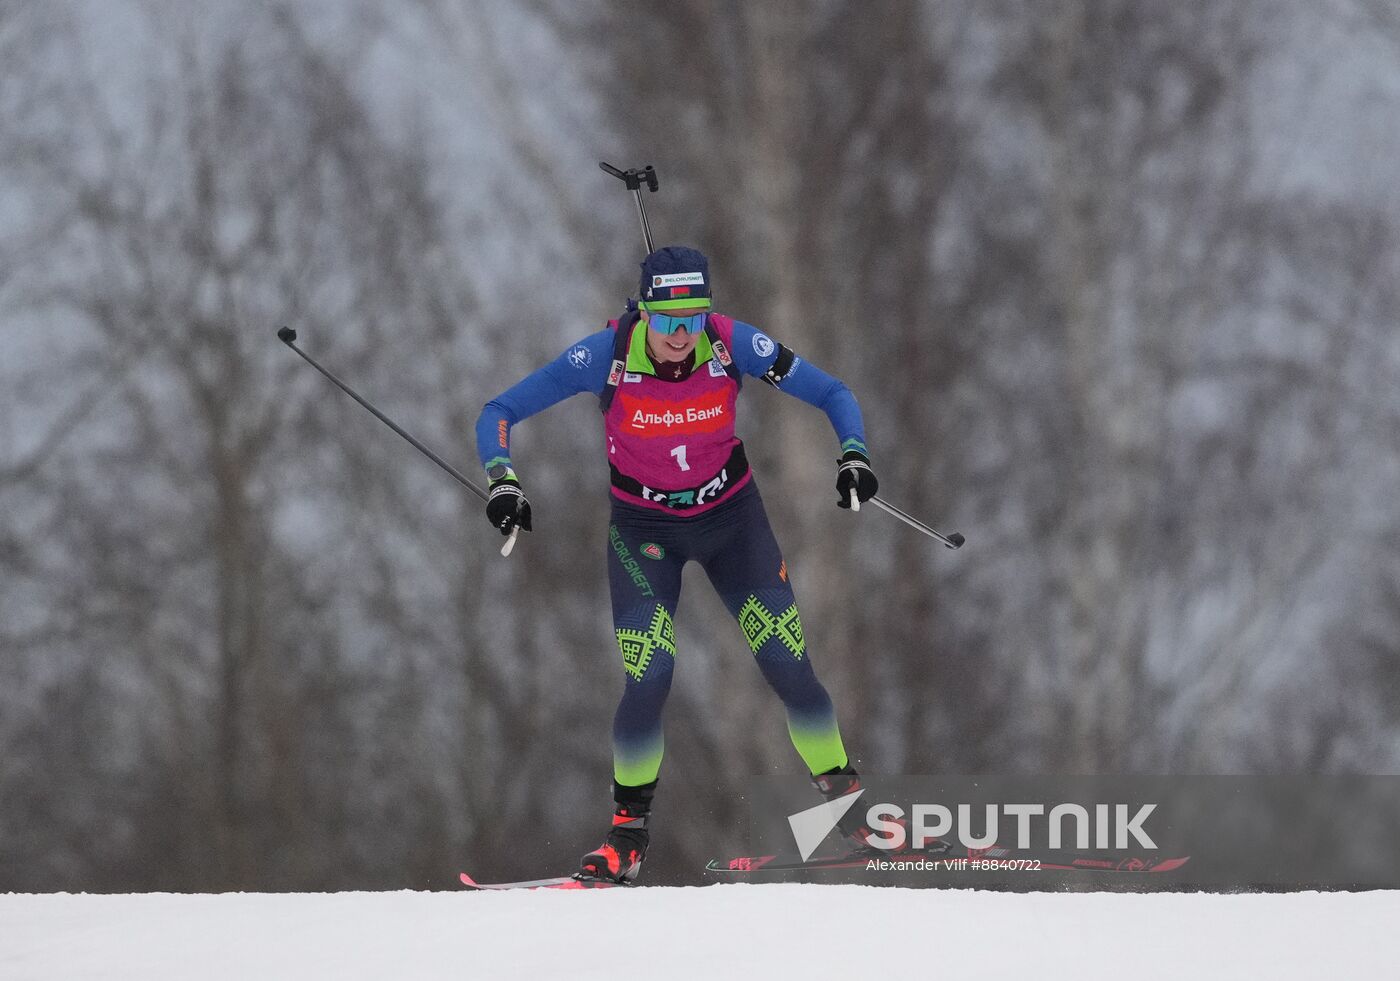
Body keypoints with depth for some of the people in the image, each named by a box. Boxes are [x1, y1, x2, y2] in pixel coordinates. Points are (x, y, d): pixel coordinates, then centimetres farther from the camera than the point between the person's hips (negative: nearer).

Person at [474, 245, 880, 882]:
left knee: (789, 665, -7)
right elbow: (499, 414, -17)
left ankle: (846, 802, 9)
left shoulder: (733, 345, -21)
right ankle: (629, 831, 3)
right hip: (643, 529, -1)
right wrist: (503, 482, -34)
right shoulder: (606, 356, -24)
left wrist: (853, 457, -26)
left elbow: (832, 395, -9)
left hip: (731, 516, 1)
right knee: (648, 678, -15)